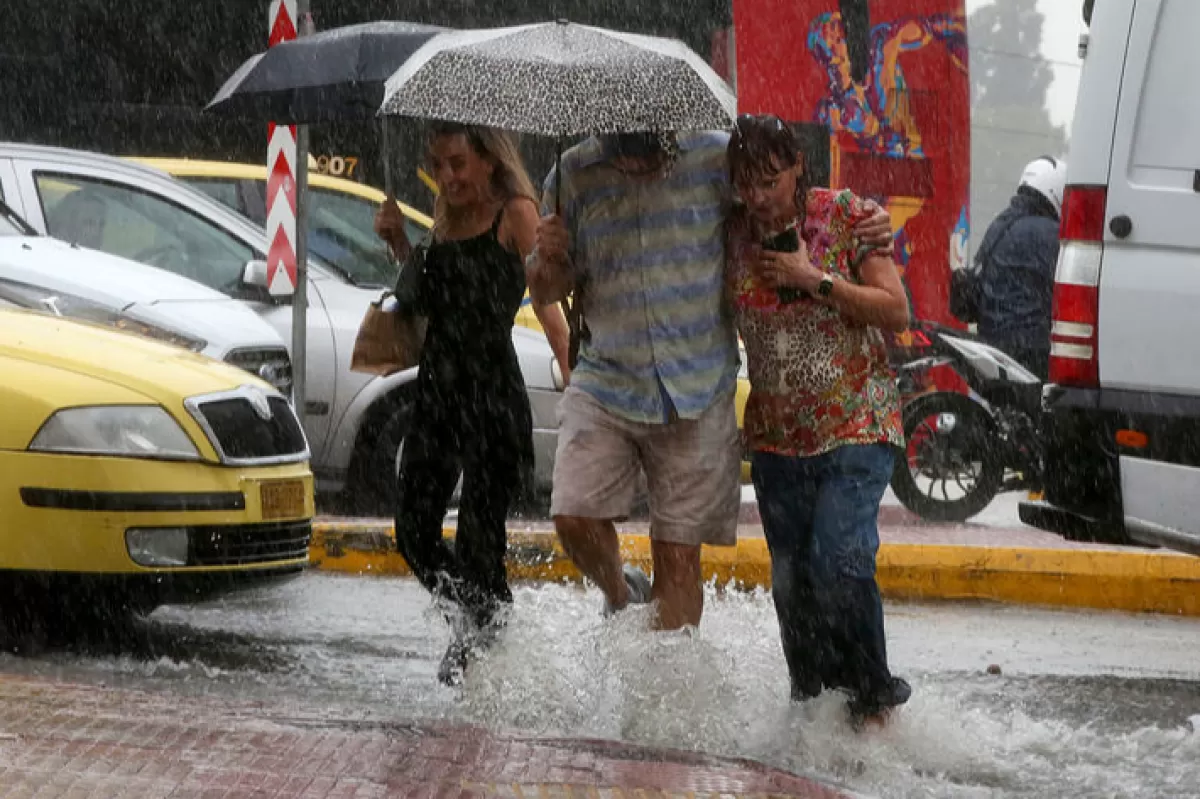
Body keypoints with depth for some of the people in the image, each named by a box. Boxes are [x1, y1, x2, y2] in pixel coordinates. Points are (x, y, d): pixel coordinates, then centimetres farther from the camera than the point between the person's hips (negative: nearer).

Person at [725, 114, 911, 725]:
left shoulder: (847, 216, -6)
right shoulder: (733, 233, 3)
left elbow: (897, 313, -9)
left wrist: (813, 280, -16)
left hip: (856, 427, -4)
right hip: (776, 436, 4)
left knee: (840, 560, -20)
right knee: (792, 582, 5)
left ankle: (873, 697, -5)